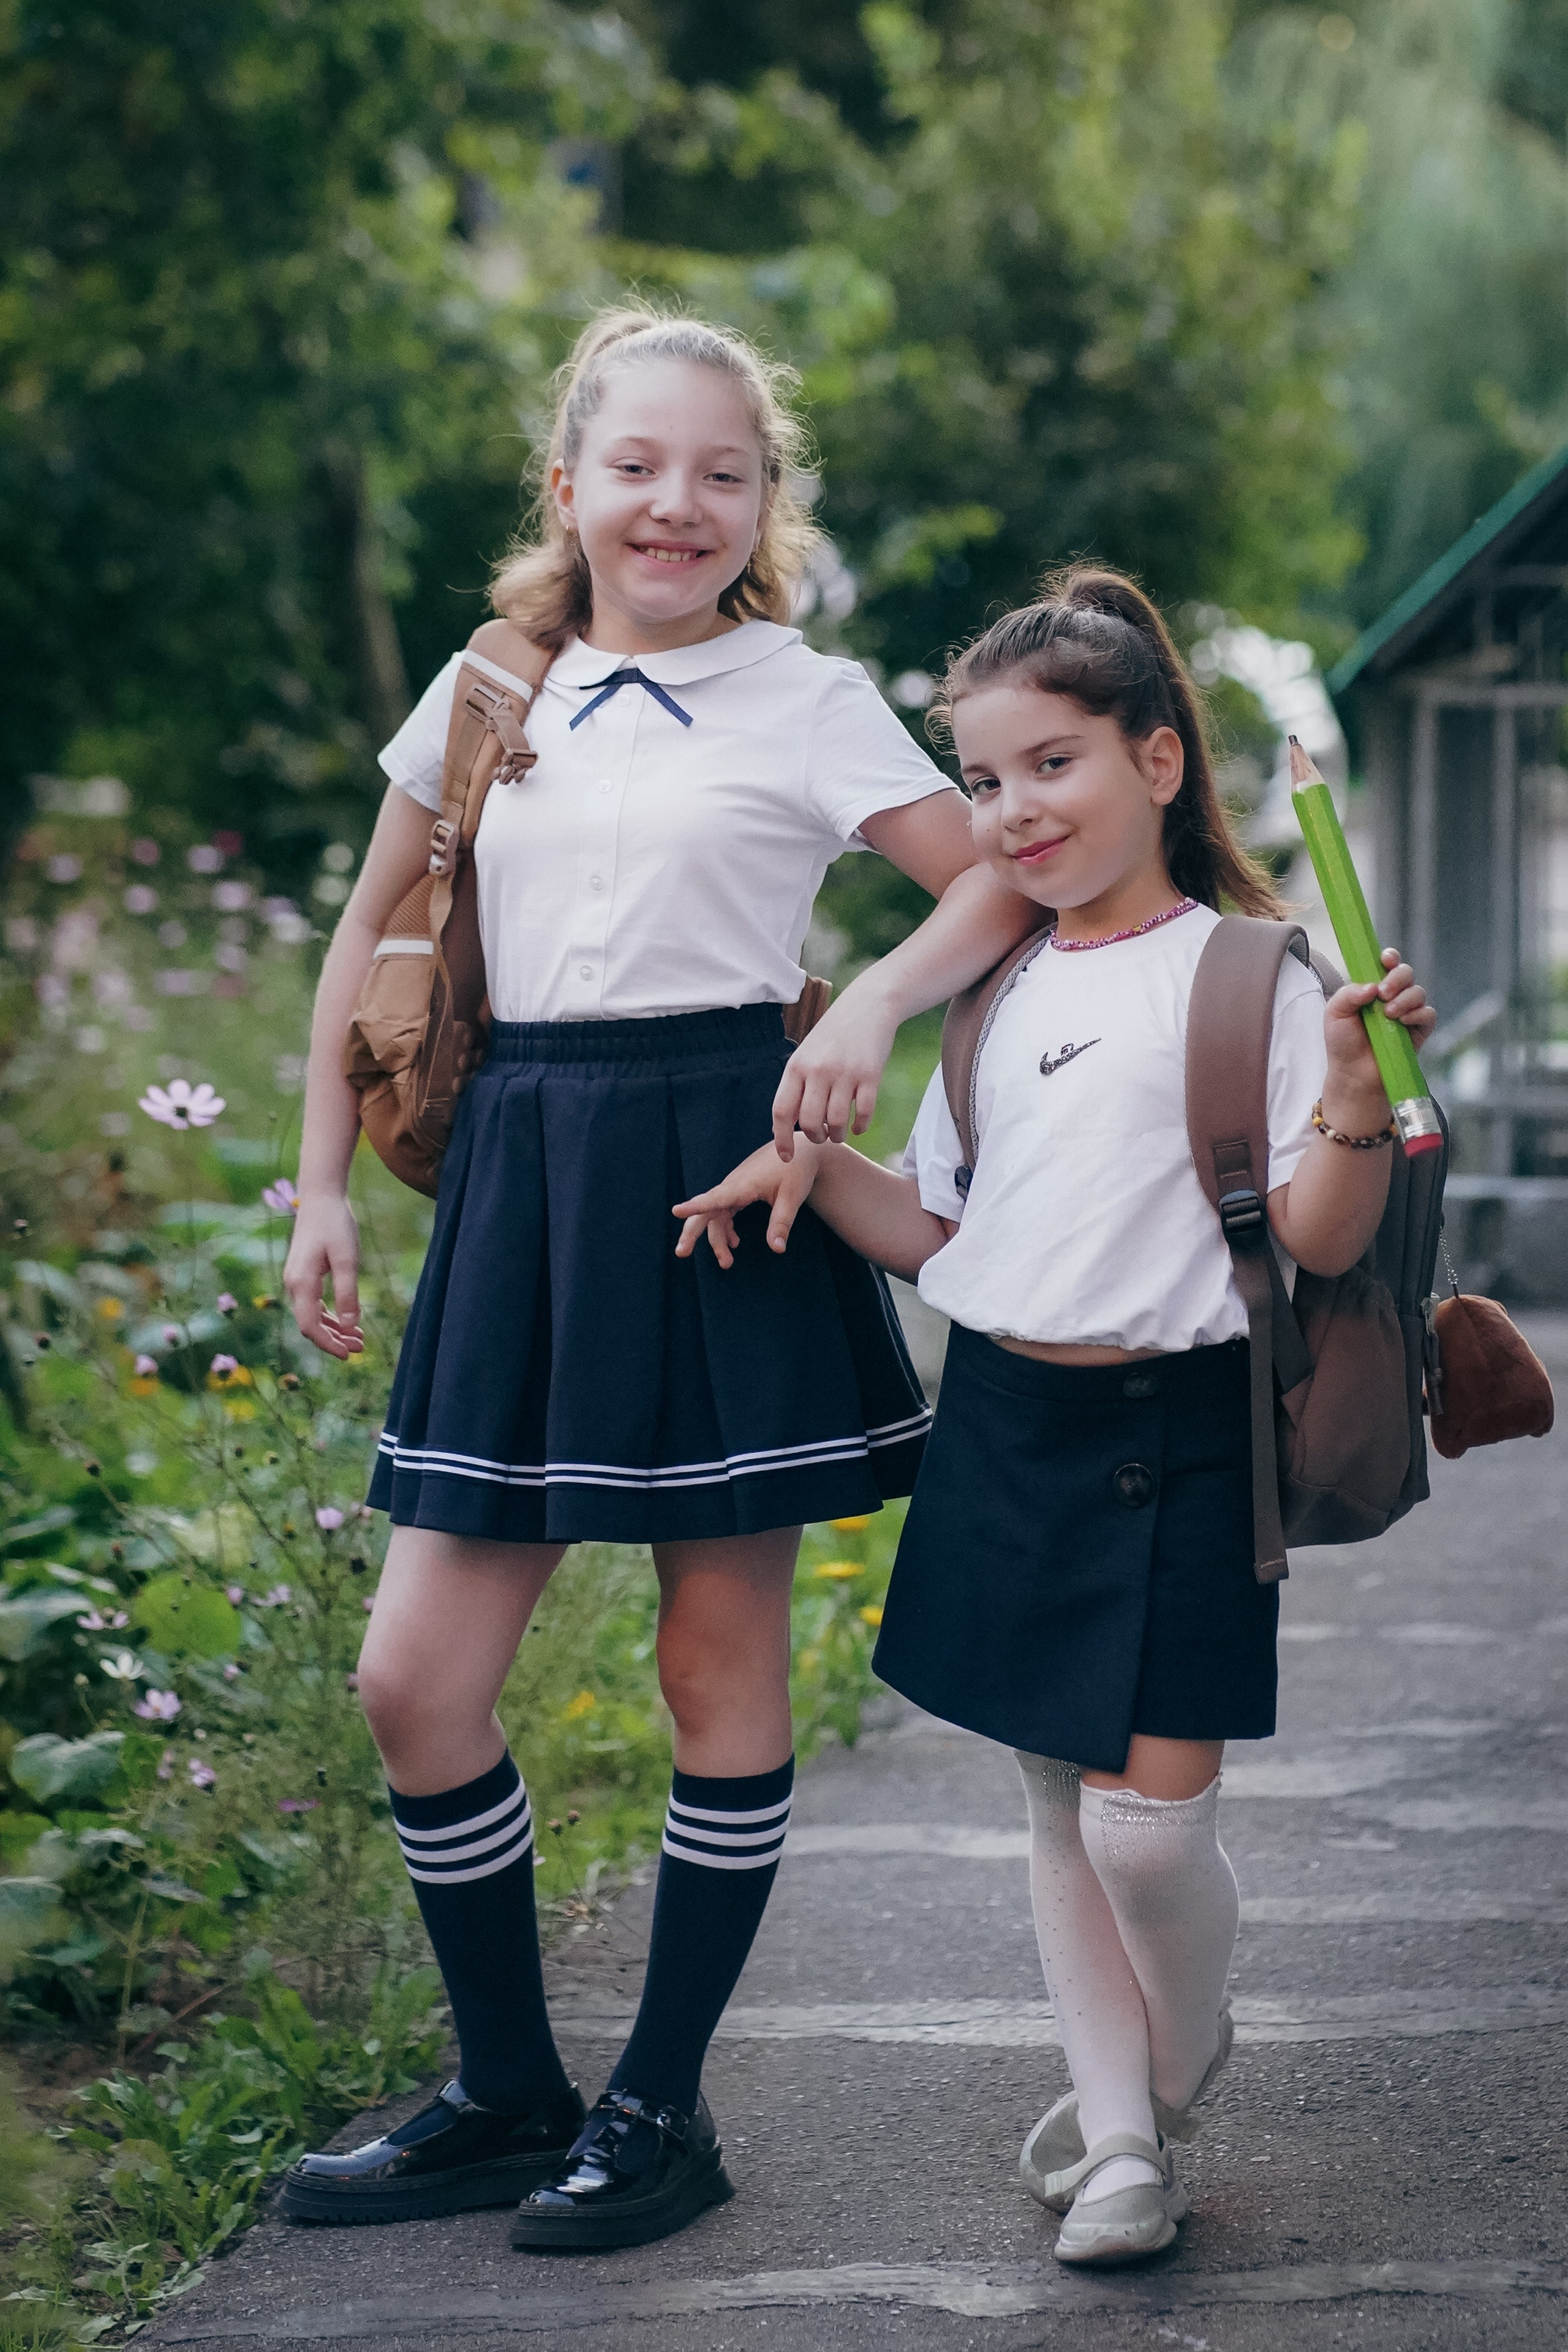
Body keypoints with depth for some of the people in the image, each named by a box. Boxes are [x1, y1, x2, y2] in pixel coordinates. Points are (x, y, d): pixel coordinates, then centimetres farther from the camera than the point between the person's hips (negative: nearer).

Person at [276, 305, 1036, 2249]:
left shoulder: (805, 701, 1)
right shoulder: (486, 691, 11)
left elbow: (1008, 879, 0)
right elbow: (370, 941, 19)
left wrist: (872, 1005, -17)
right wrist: (321, 1191, 14)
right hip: (523, 1175, 4)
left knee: (721, 1665, 3)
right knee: (415, 1676, 0)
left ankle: (662, 2109, 17)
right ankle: (507, 2099, 17)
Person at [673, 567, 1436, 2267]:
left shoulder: (1245, 973, -6)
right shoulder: (997, 995, 12)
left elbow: (1318, 1242, -10)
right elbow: (937, 1233, 16)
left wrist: (1356, 1094, -26)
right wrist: (808, 1166, 1)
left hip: (1175, 1437, -6)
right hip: (1005, 1425, 6)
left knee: (1147, 1810, -7)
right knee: (1057, 1800, 12)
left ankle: (1186, 2058, 23)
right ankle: (1117, 2128, 25)